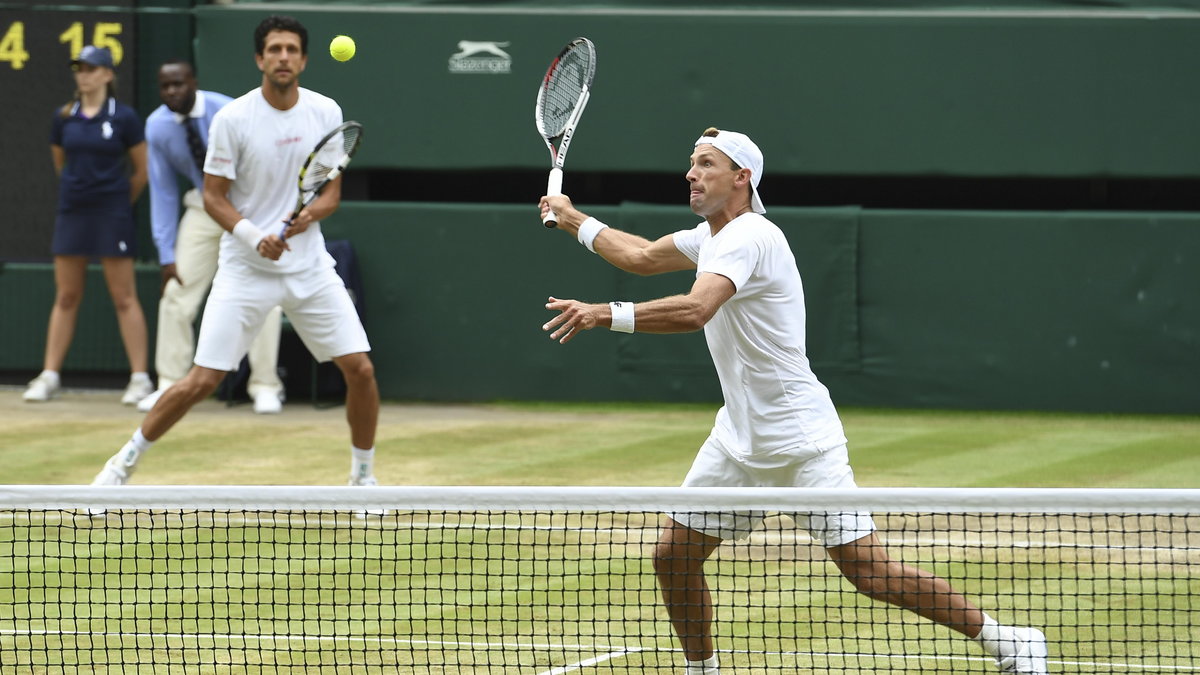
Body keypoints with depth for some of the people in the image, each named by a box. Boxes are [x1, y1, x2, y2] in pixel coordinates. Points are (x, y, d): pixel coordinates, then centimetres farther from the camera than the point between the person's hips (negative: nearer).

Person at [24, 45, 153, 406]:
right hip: (72, 213, 4)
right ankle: (49, 375, 11)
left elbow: (141, 170, 4)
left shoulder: (124, 118, -5)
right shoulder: (64, 118, 5)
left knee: (124, 297, -3)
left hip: (112, 214, -4)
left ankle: (140, 377, 0)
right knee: (65, 297, 7)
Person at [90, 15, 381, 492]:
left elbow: (332, 190, 6)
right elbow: (213, 197, -6)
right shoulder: (233, 119, -11)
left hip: (309, 268, 3)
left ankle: (363, 477, 17)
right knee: (201, 381, -9)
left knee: (360, 369, -4)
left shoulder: (326, 113, 0)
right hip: (245, 271, -3)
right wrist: (253, 237, -21)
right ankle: (123, 464, 9)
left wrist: (313, 212, -16)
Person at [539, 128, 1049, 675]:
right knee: (672, 556, 3)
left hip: (801, 440, -9)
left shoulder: (747, 237, -18)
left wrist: (606, 314, -38)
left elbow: (694, 310, -36)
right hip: (738, 440, 9)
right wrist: (575, 221, 36)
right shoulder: (711, 235, 12)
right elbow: (642, 257, 32)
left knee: (870, 572, -12)